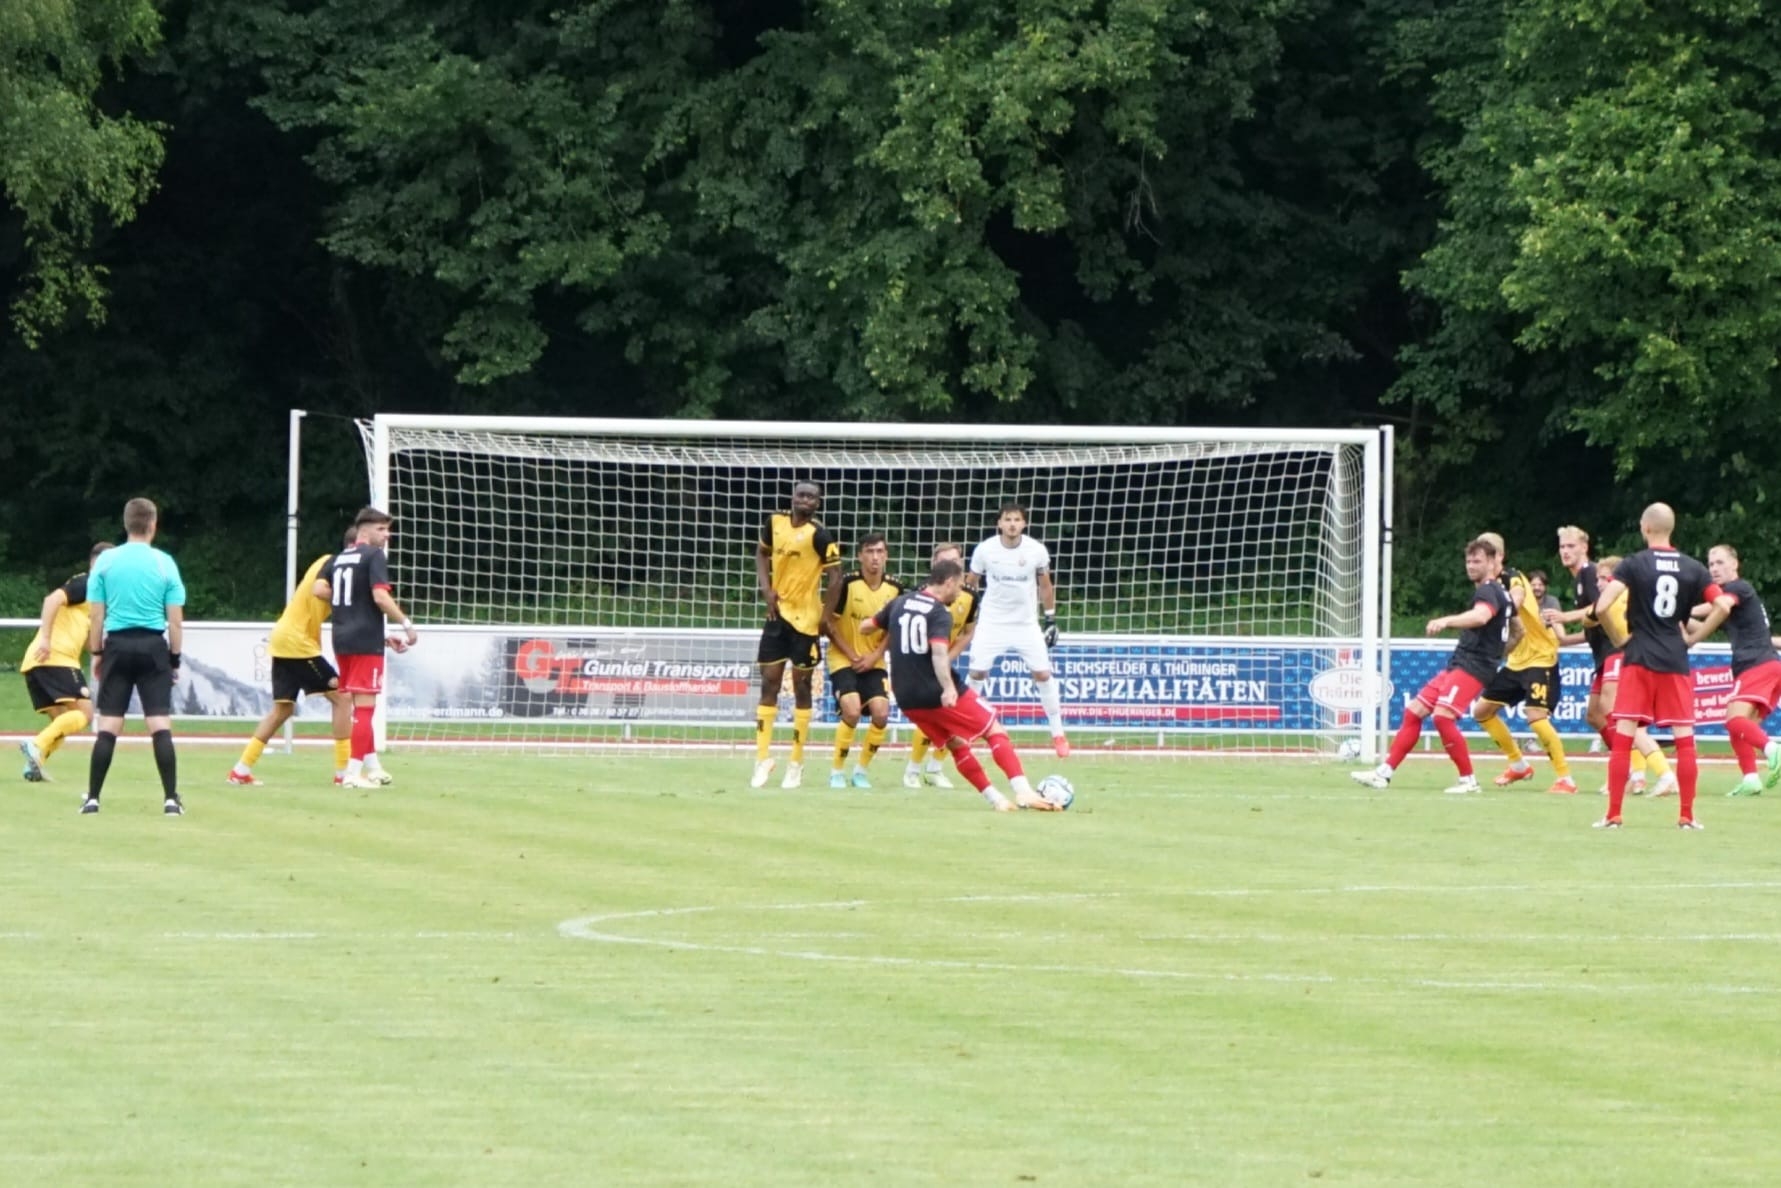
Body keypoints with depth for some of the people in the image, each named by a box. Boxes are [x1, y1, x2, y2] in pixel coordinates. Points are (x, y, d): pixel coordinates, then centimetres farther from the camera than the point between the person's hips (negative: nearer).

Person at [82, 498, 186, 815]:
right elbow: (175, 620, -2)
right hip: (153, 646, -1)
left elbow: (95, 616, 1)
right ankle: (171, 798, -4)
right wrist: (175, 659, 7)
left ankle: (93, 798, 1)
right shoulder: (165, 563, -1)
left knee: (108, 726, 3)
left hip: (117, 646, 1)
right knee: (160, 725, -1)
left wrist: (96, 653, 10)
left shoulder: (105, 561, 1)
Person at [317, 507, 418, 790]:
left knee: (361, 705, 18)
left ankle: (371, 766, 24)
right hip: (366, 641, -8)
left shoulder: (338, 558, 14)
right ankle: (353, 772, -8)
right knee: (364, 706, -5)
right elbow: (380, 596, -18)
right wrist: (406, 623, -11)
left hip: (342, 640, 8)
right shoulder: (374, 556, -8)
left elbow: (319, 589, 2)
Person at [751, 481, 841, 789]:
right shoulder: (774, 523, 3)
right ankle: (763, 759, 6)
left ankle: (796, 764, 9)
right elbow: (762, 553, 18)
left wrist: (828, 616, -15)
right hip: (778, 613, 5)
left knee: (801, 687, 3)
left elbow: (835, 574, -12)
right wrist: (766, 588, 2)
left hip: (805, 618, -5)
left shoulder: (819, 536, -13)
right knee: (769, 683, 3)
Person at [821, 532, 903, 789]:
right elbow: (828, 623, -9)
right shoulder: (846, 584, -15)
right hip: (843, 660, -4)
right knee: (851, 711, -21)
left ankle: (861, 769, 9)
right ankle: (837, 771, -2)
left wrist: (875, 656, -6)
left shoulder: (895, 589, -4)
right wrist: (851, 655, -13)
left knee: (881, 714, -13)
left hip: (873, 662, 4)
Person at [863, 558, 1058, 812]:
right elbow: (939, 651, -28)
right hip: (938, 694, -7)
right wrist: (948, 688, -39)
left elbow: (865, 627, 23)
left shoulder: (900, 603, 9)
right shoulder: (940, 614, -11)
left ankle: (997, 799, 14)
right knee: (995, 731, 4)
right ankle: (1024, 793, -8)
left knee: (957, 745, 19)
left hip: (908, 699, 7)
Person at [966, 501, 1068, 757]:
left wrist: (1050, 619, 8)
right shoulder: (985, 550, -10)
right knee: (977, 673, -4)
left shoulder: (1037, 551, -9)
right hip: (992, 622, 0)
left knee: (1043, 674, -3)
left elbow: (1045, 586, 7)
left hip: (1026, 623, 0)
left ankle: (1058, 734, 7)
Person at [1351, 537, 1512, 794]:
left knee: (1443, 715, -25)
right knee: (1414, 711, 7)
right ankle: (1385, 773, 10)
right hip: (1457, 665, 10)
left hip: (1473, 667, -10)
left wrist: (1447, 621, -50)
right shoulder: (1498, 592, 19)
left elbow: (1480, 616, -36)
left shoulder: (1488, 592, -11)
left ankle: (1469, 780, -15)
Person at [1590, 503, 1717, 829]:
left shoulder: (1634, 564, -4)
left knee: (1623, 737, 1)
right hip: (1676, 661, 2)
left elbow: (1601, 607, -14)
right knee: (1685, 738, 6)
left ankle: (1613, 815, -1)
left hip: (1640, 659, -2)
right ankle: (1687, 815, 5)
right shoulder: (1692, 568, 4)